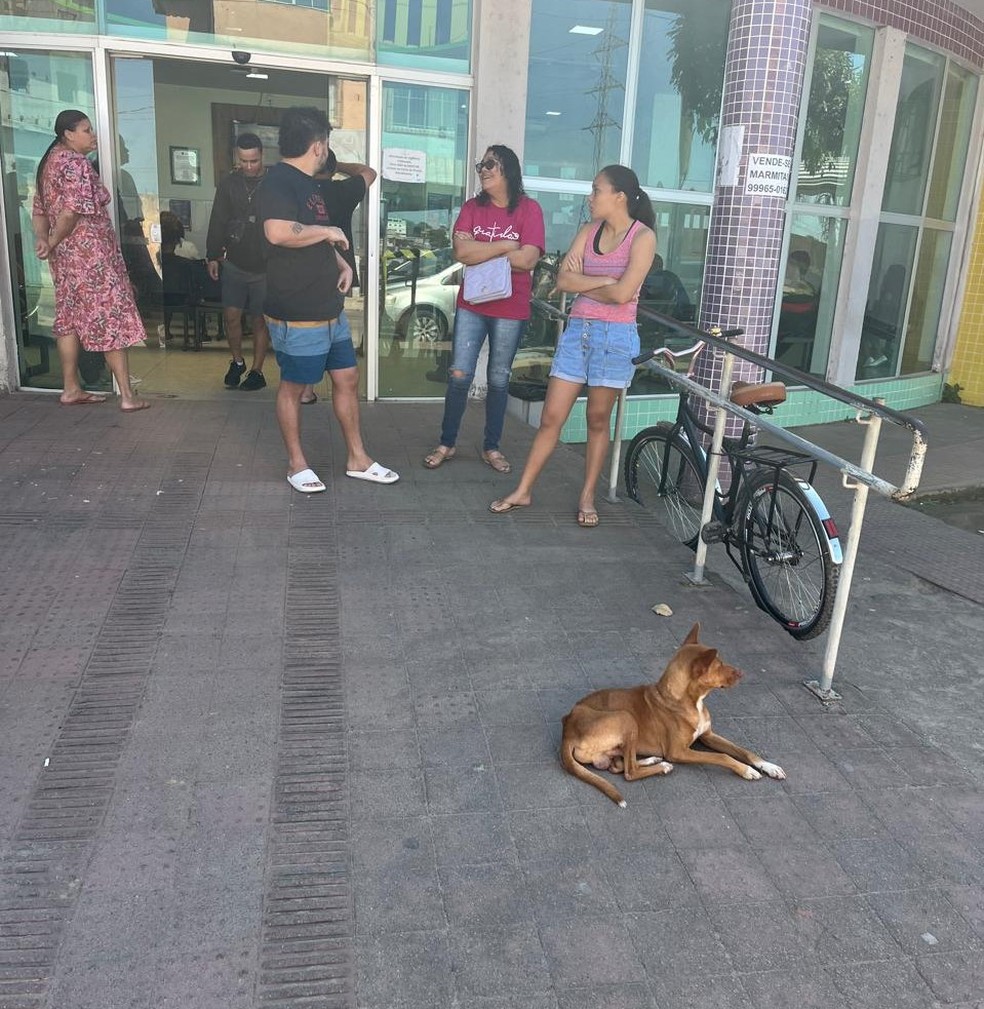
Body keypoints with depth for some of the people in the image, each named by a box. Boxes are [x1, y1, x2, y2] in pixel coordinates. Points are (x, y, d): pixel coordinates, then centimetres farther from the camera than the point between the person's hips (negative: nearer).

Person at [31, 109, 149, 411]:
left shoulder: (49, 161, 16)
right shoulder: (76, 163, -14)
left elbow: (39, 209, 14)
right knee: (111, 318, -7)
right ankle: (127, 396, -8)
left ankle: (71, 389, 19)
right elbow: (72, 211, -24)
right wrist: (52, 243, -12)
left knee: (70, 317, 13)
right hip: (89, 251, -9)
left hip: (64, 254, 9)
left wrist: (42, 238, -1)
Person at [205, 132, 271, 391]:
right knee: (231, 315, 1)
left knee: (260, 320, 4)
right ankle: (237, 361, 24)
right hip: (234, 263, 3)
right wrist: (213, 256, 5)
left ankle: (256, 371, 16)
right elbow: (217, 222, 8)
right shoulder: (228, 184, 2)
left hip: (264, 267, -3)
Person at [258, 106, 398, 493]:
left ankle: (357, 460, 25)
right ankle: (297, 465, 21)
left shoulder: (309, 183, 15)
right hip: (297, 316, -10)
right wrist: (327, 231, -20)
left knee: (348, 379, 13)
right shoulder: (279, 180, -17)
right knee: (292, 387, 6)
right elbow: (279, 232, -36)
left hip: (328, 311, 10)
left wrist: (341, 262, 7)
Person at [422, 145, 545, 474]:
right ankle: (446, 444, 14)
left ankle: (491, 447, 22)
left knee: (498, 379, 9)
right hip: (471, 305, 2)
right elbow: (461, 251, -11)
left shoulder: (529, 209, -5)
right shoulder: (472, 207, 3)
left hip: (511, 310, -2)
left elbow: (527, 259, -16)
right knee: (459, 375, 1)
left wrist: (479, 251, -10)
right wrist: (504, 245, -14)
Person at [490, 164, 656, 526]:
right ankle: (523, 491, 14)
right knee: (551, 417, 5)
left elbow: (622, 294, -17)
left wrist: (582, 286, -3)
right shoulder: (588, 231, 9)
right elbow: (563, 281, -2)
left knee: (598, 419, 7)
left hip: (615, 336, -4)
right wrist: (605, 280, -12)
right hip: (577, 330, 4)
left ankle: (587, 496, 20)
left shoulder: (642, 236, -6)